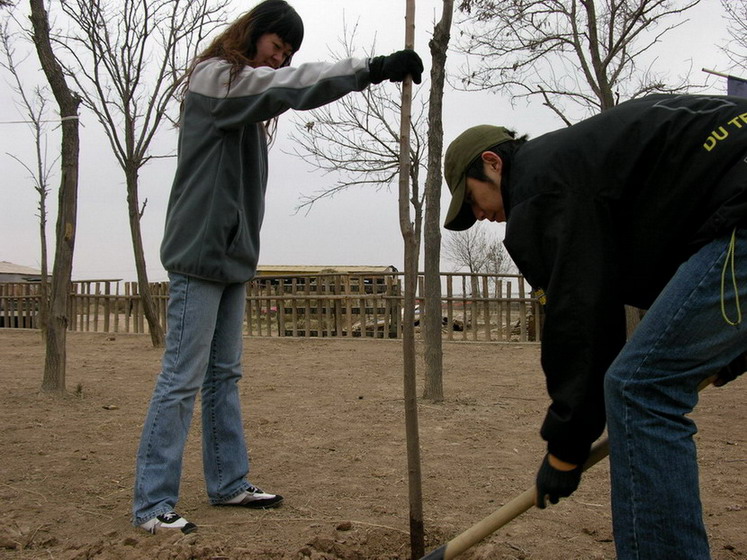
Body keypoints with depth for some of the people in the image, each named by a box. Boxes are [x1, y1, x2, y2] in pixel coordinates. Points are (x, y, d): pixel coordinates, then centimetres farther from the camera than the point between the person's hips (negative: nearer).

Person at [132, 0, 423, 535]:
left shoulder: (246, 94, 21)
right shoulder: (215, 76, -8)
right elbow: (289, 86, -23)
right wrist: (371, 68, -29)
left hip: (230, 256, 10)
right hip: (199, 254, -9)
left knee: (224, 376, 12)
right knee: (182, 380, -8)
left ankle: (230, 483, 20)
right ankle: (153, 505, -2)